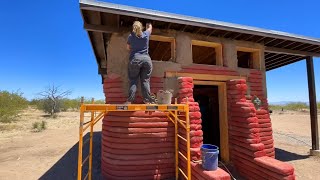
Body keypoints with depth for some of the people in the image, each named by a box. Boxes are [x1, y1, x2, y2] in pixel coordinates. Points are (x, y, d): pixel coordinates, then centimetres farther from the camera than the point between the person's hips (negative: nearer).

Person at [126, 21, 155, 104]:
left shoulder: (130, 36, 7)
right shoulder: (146, 34, 9)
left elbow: (128, 48, 20)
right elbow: (150, 28, 32)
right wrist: (148, 24, 52)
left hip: (134, 59, -1)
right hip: (146, 59, 1)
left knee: (133, 81, 1)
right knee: (145, 80, 3)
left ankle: (130, 100, -3)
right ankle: (147, 100, 3)